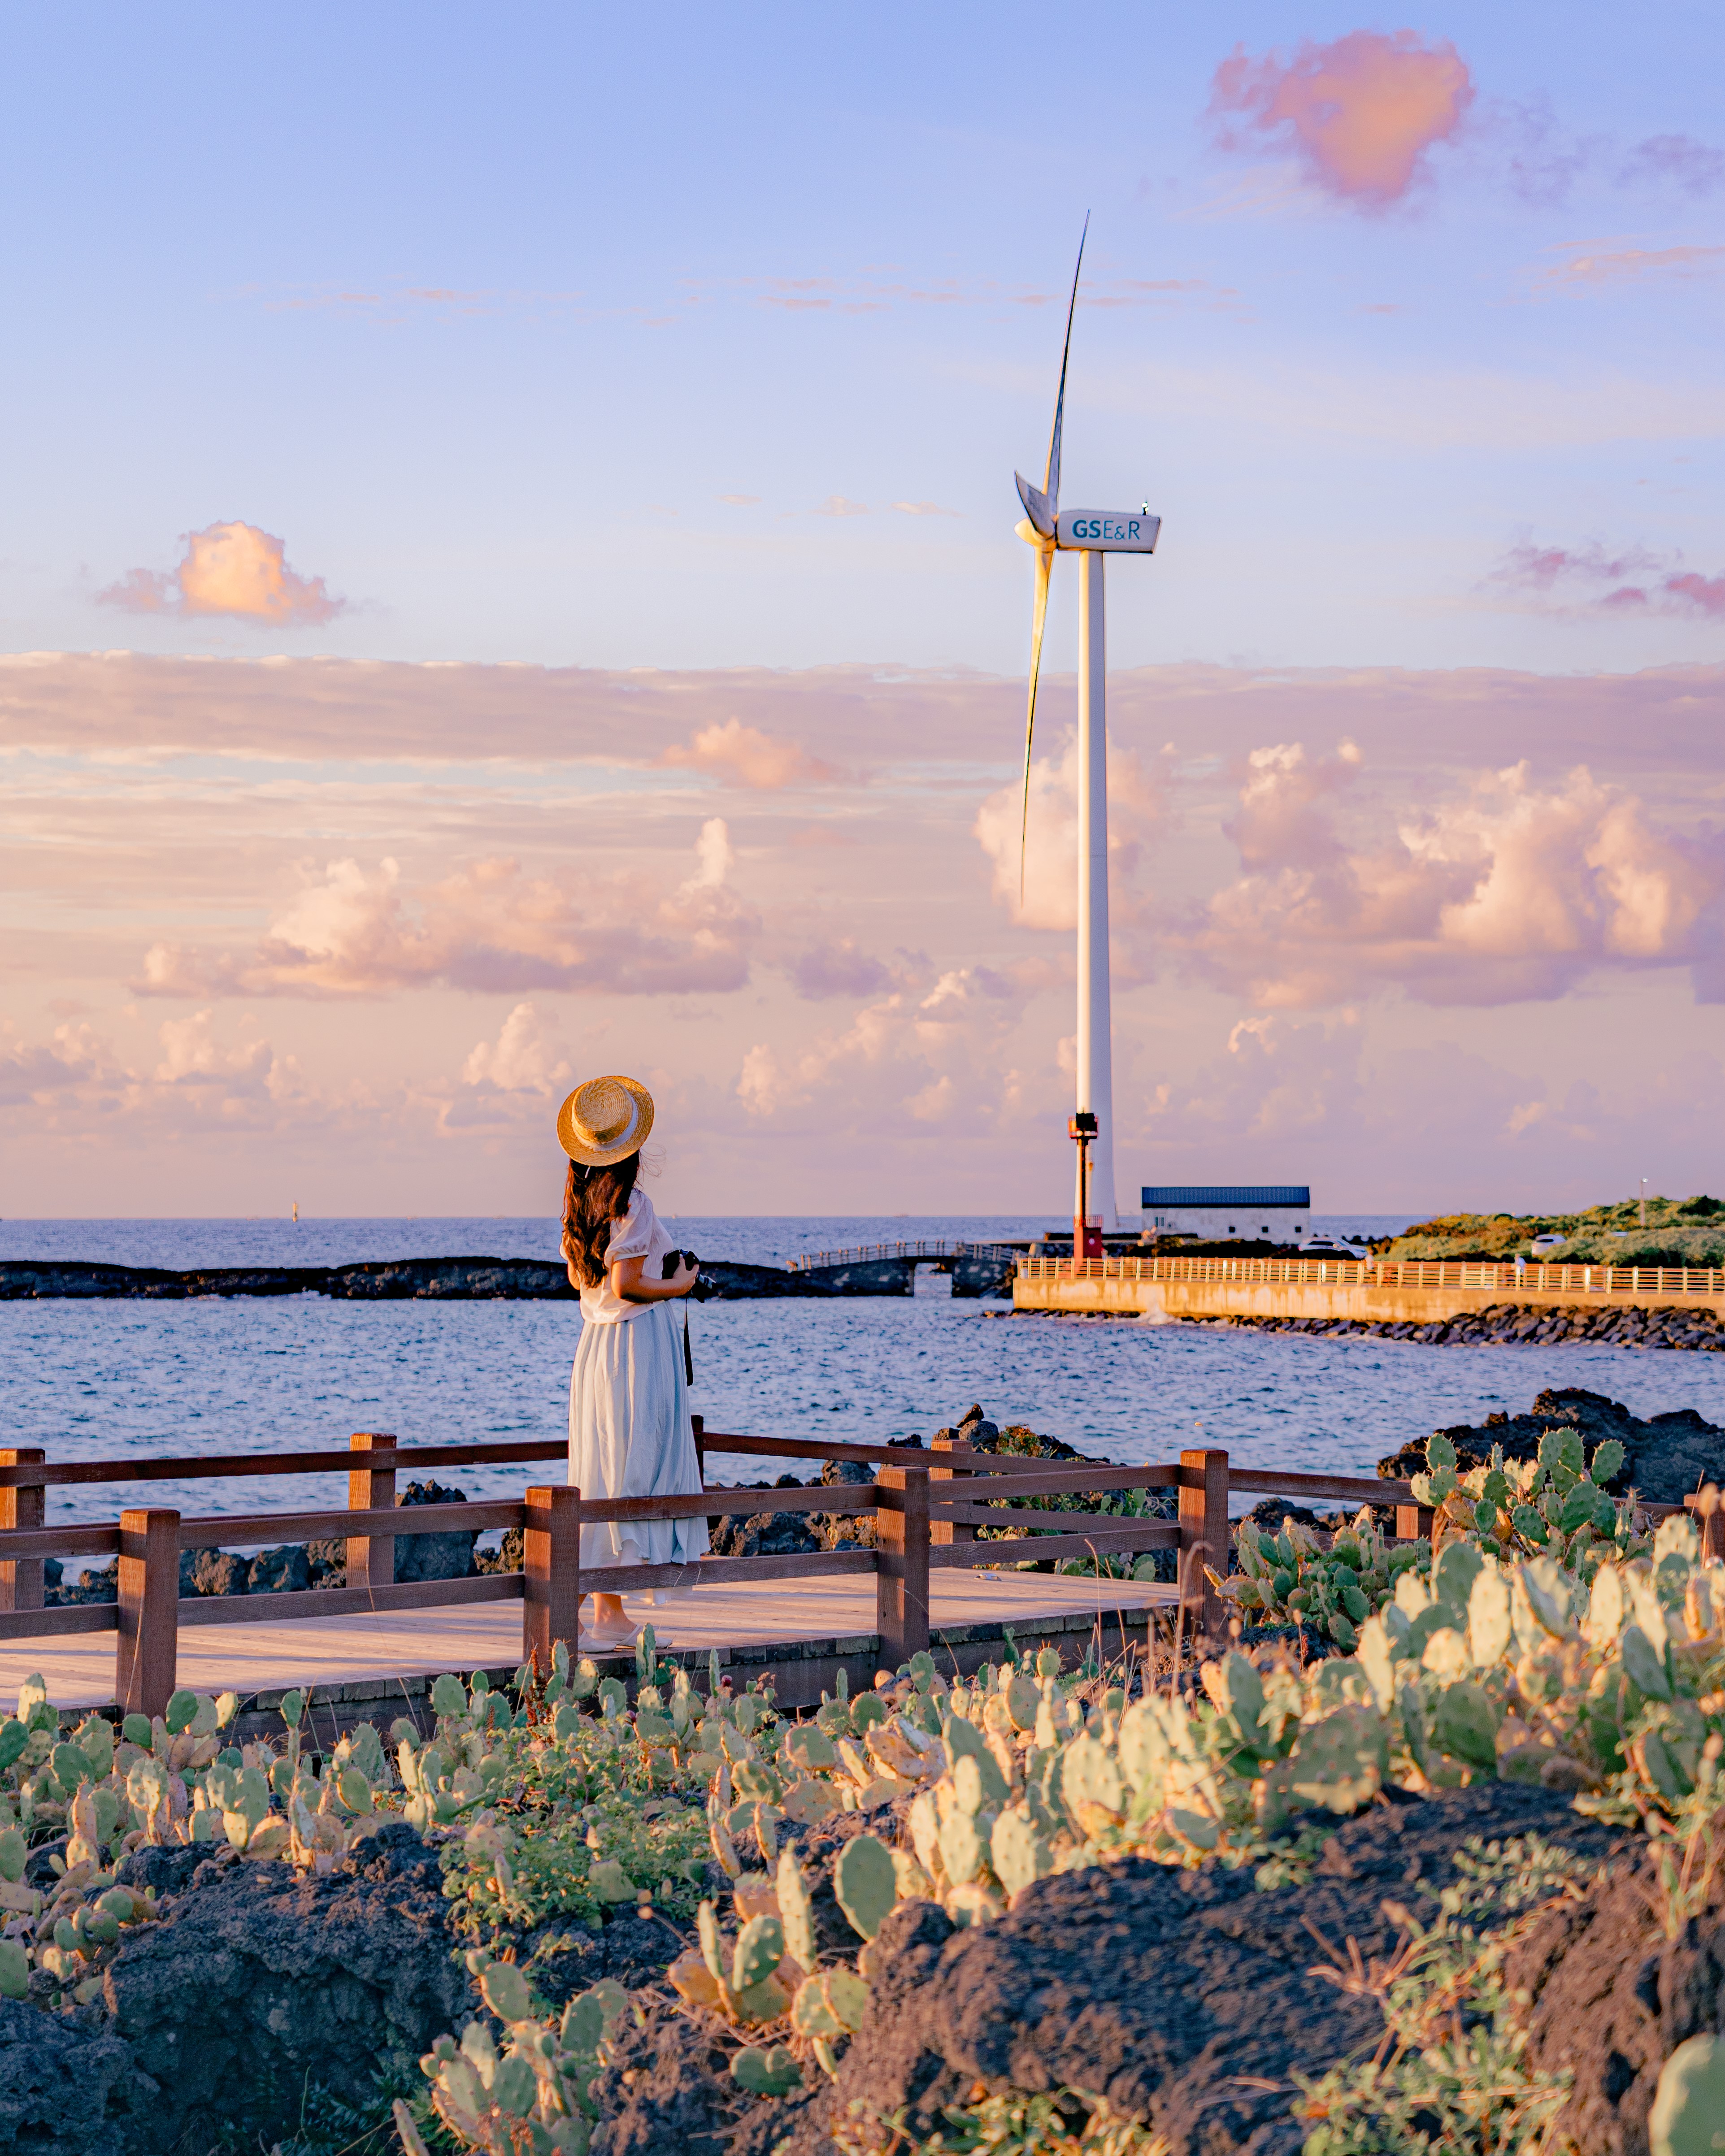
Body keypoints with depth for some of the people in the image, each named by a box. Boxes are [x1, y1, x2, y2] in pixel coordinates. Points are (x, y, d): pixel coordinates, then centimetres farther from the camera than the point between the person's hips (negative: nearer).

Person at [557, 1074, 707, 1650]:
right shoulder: (632, 1203, -16)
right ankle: (611, 1619, -4)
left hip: (596, 1343, 8)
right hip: (639, 1343, -8)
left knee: (602, 1471, 12)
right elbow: (626, 1285, -20)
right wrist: (679, 1284, -5)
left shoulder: (582, 1202, 8)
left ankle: (606, 1609, 16)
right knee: (636, 1471, -4)